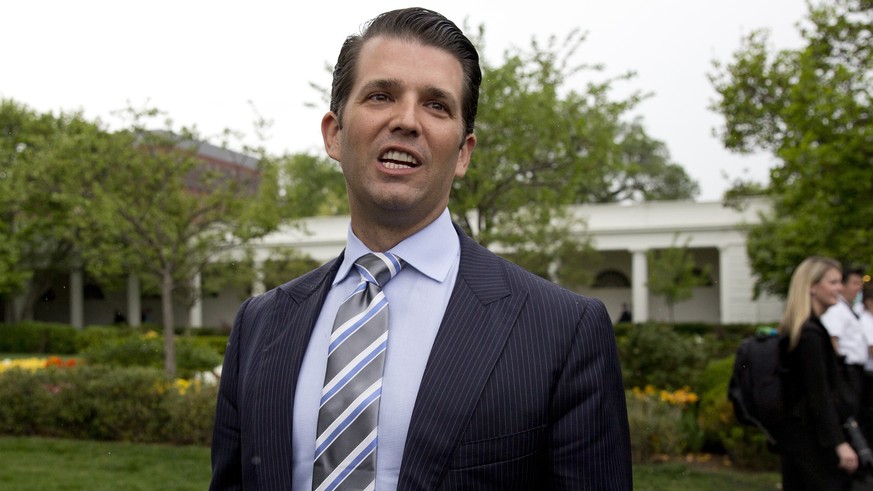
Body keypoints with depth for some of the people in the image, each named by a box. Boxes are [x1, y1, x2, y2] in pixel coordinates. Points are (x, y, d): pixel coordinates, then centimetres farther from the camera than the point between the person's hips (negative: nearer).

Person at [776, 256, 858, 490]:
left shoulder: (798, 329, 12)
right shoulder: (811, 333, -18)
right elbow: (818, 394, -22)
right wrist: (839, 443, -23)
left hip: (794, 432, 10)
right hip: (810, 436, -10)